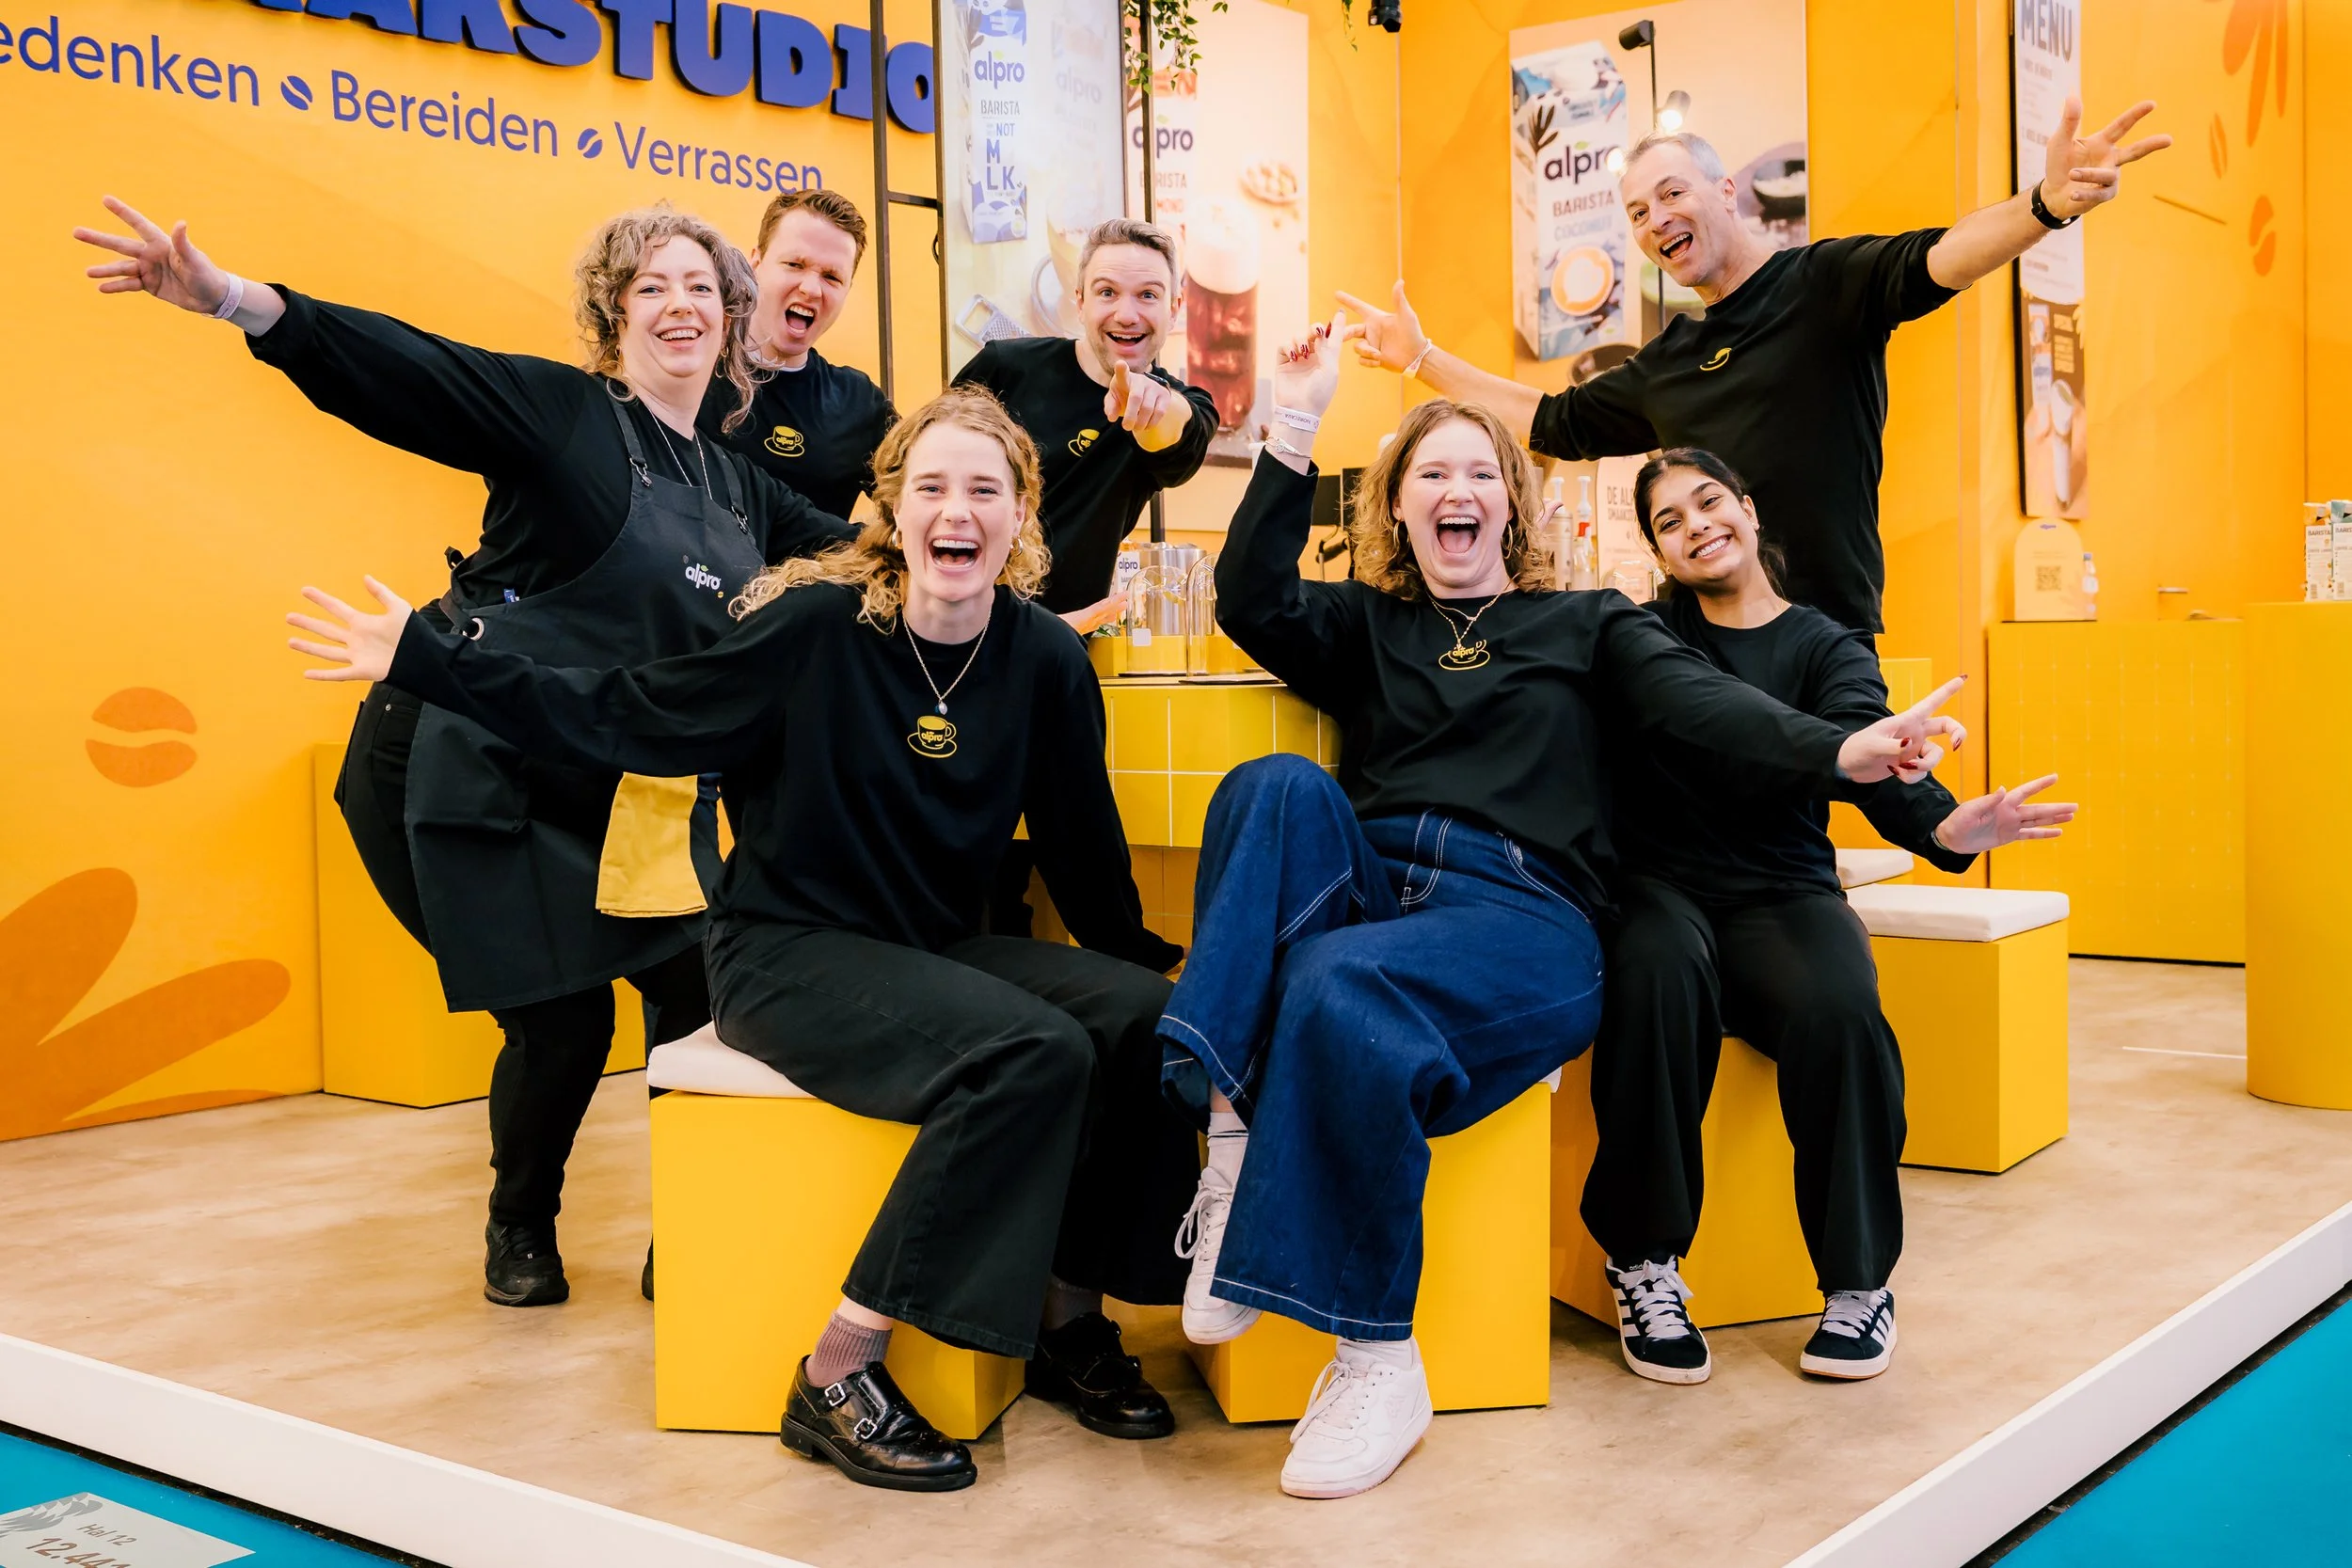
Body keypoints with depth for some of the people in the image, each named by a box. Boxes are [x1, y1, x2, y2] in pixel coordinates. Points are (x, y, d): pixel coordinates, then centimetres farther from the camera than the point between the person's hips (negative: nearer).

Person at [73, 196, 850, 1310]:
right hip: (472, 773, -6)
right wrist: (229, 299, -33)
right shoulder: (561, 410, -8)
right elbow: (398, 369, -20)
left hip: (625, 793, 6)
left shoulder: (739, 480, 11)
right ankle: (520, 1232, 24)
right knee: (561, 1020, -5)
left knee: (697, 991, -4)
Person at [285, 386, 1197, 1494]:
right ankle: (837, 1380, -20)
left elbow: (1082, 848, 10)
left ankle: (1068, 1320, -1)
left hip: (936, 951, 5)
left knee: (1146, 1018, -19)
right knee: (1029, 1053, -30)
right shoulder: (816, 629, -12)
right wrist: (423, 660, -11)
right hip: (787, 954, -5)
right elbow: (627, 719, -8)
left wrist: (1147, 968, 9)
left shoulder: (1046, 661, -1)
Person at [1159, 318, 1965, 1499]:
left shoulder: (1585, 624, 19)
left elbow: (1703, 705, 1)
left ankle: (1377, 1358, -24)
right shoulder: (1367, 627, 24)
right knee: (1281, 786, -29)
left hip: (1523, 908, -2)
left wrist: (1842, 750, -19)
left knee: (1340, 991, -34)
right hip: (1362, 887, 3)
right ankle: (1235, 1121, -35)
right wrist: (1296, 429, 1)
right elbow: (1250, 603, 5)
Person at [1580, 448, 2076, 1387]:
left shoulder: (1825, 647, 9)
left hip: (1782, 890, 1)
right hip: (1660, 885, 0)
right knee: (1657, 971, -37)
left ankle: (1859, 1278, -12)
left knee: (1838, 1006, -33)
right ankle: (1646, 1264, -21)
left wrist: (1943, 824, -32)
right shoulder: (1642, 636, 13)